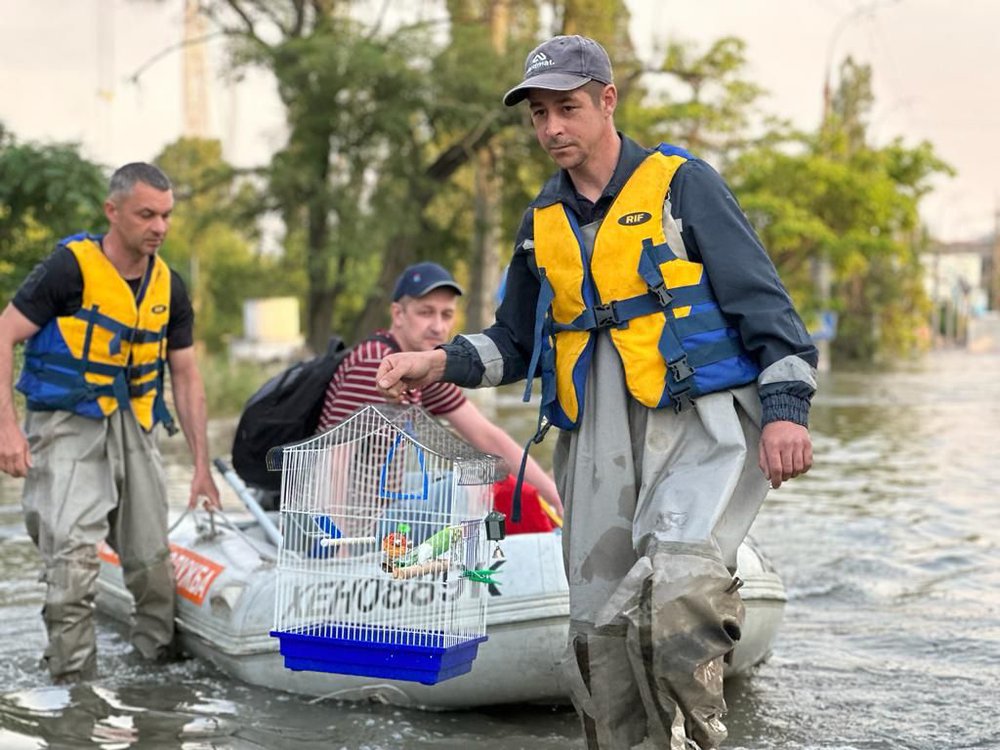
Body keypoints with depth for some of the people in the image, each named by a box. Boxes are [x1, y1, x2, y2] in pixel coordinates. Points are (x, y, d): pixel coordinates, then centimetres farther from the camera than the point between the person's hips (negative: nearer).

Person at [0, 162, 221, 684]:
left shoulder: (169, 287, 5)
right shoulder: (70, 267, -12)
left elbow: (185, 375, 11)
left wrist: (202, 465, 7)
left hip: (133, 429, 6)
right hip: (67, 426, -6)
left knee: (153, 560, 8)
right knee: (73, 558, -17)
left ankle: (159, 661, 23)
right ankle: (72, 680, -11)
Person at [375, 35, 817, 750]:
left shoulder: (681, 183, 1)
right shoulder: (542, 222, 17)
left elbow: (763, 299, -2)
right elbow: (515, 342, 25)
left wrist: (785, 407, -12)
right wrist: (440, 363, 8)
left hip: (702, 423, -5)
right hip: (598, 443, 6)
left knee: (674, 585, -27)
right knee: (600, 625, 4)